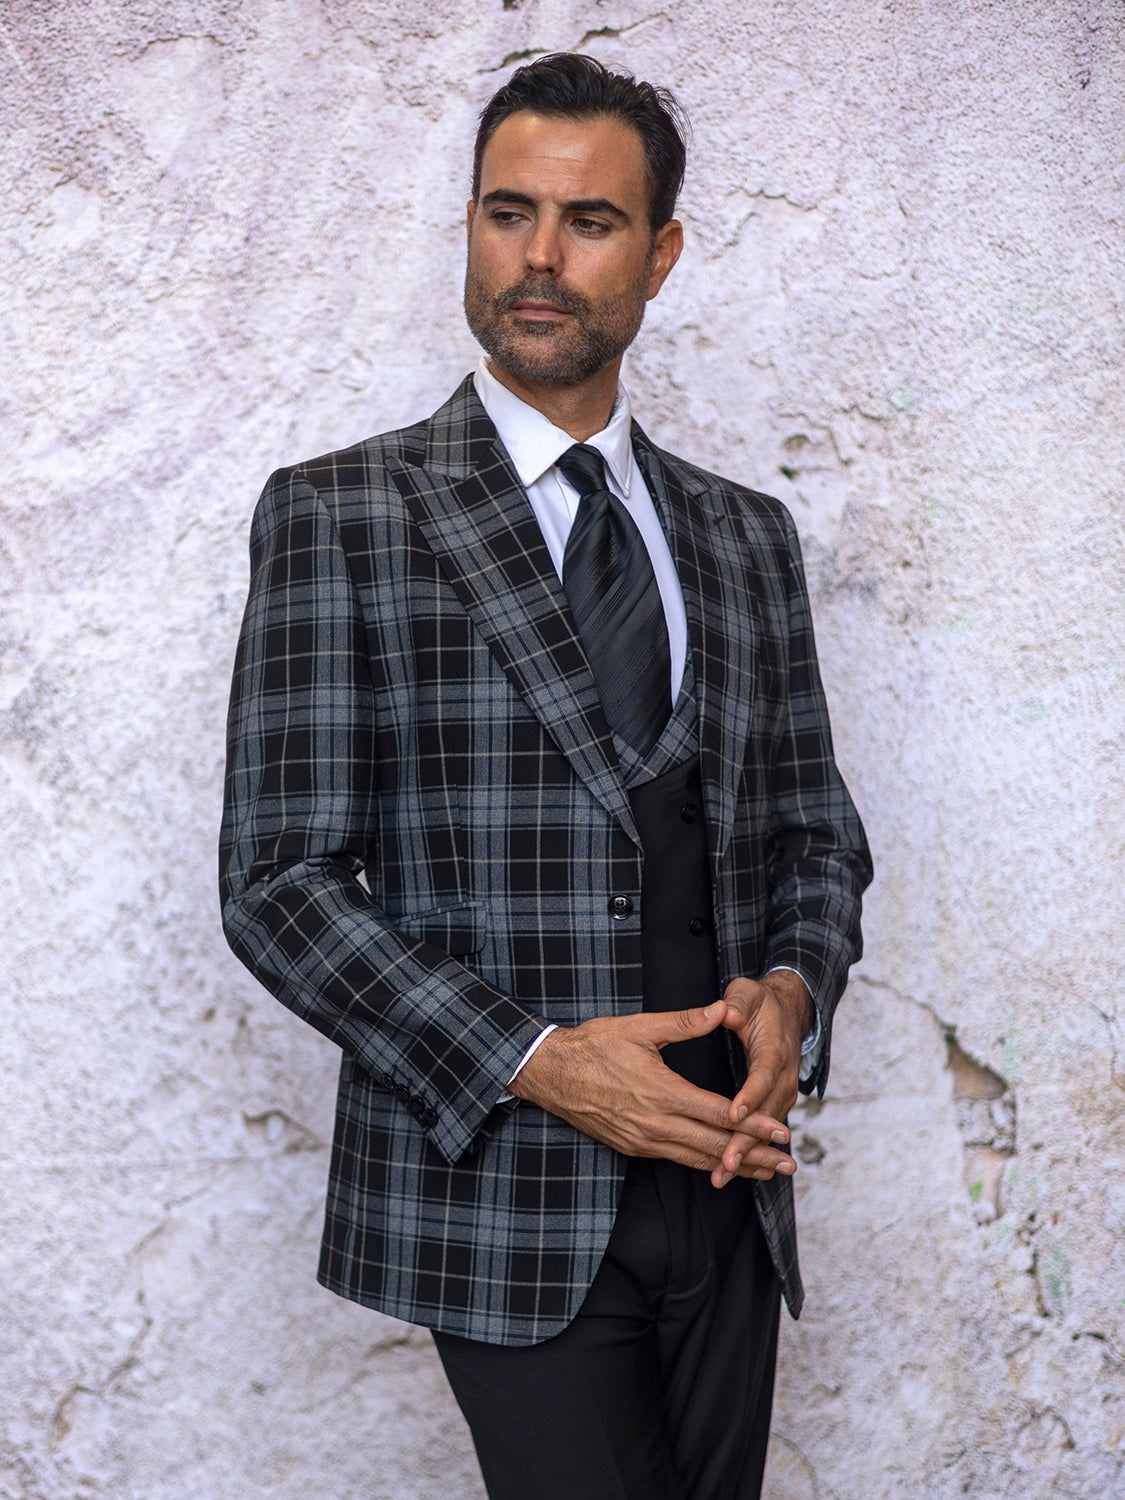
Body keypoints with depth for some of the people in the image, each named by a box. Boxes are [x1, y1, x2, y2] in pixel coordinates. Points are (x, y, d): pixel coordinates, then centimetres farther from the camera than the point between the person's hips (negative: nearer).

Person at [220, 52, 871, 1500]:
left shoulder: (744, 535, 11)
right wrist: (535, 1062, -18)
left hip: (724, 1175, 5)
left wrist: (791, 989, -6)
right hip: (502, 1194, -4)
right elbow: (279, 880, -8)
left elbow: (815, 828, 16)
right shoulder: (343, 515, -4)